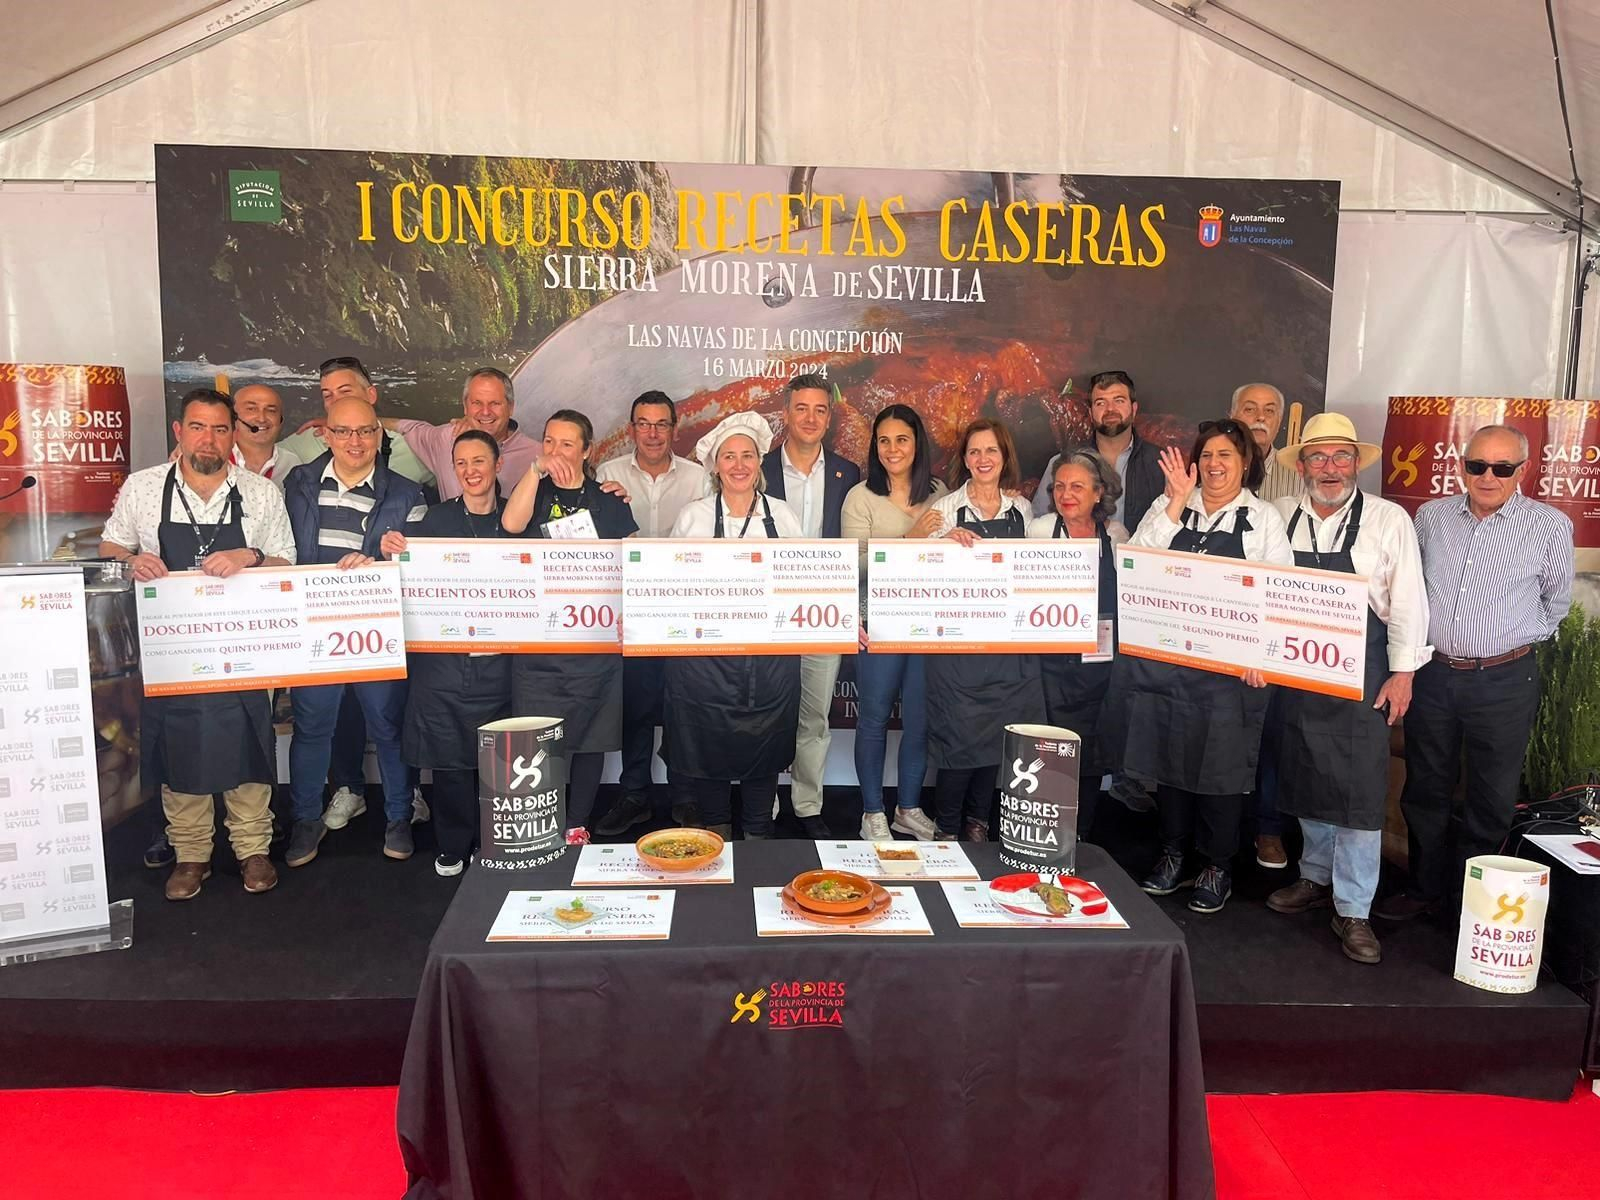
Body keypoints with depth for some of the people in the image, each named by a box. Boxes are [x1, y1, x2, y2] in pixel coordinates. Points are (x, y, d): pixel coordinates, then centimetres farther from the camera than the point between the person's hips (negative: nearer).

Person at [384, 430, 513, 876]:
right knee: (448, 758, 4)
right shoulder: (436, 517, 3)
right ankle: (452, 848, 20)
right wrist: (392, 549, -17)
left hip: (497, 661, 1)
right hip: (442, 659, 0)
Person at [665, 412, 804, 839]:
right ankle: (716, 832, 26)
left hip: (772, 656, 1)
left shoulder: (782, 515, 6)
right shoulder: (693, 516, 2)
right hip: (707, 655, -1)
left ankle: (759, 834, 27)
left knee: (765, 754, 9)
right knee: (710, 746, 6)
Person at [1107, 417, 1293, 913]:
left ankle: (1217, 867, 21)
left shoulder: (1263, 518, 2)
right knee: (1168, 755, 12)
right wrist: (1177, 504, -13)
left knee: (1222, 763, 4)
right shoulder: (1168, 507, 5)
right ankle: (1173, 853, 29)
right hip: (1165, 658, 2)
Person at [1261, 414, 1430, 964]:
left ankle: (1352, 909, 7)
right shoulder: (1281, 517, 3)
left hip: (1360, 674, -4)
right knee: (1304, 779, 14)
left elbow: (1408, 600, -4)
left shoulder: (1388, 519, -5)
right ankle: (1317, 877, 33)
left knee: (1359, 789, -3)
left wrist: (1402, 673, -7)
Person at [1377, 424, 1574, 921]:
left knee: (1491, 802, 9)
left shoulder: (1550, 526, -6)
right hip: (1431, 673, 3)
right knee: (1424, 791, 13)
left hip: (1504, 681, -2)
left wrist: (1517, 640, 12)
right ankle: (1424, 889, 29)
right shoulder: (1432, 516, 2)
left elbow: (1556, 601, 9)